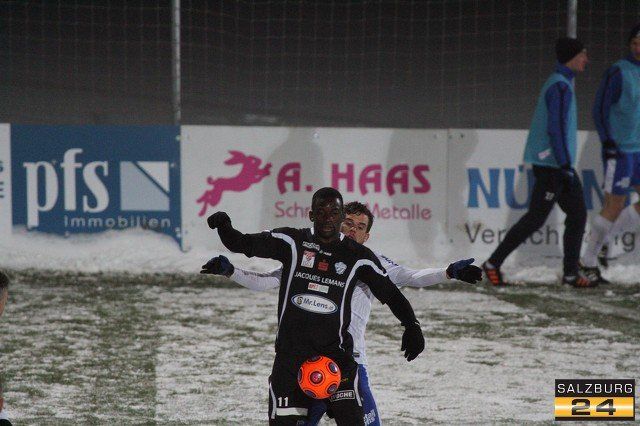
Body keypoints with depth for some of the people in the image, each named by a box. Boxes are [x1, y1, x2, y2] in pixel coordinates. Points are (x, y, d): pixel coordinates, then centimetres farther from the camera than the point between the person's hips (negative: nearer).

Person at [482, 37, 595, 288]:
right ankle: (493, 263, 3)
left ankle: (571, 273, 5)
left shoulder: (559, 84, 16)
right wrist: (565, 166, -23)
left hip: (558, 164, 10)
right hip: (552, 164, -10)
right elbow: (556, 129, -22)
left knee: (577, 215, 5)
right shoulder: (560, 87, -16)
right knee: (536, 218, -5)